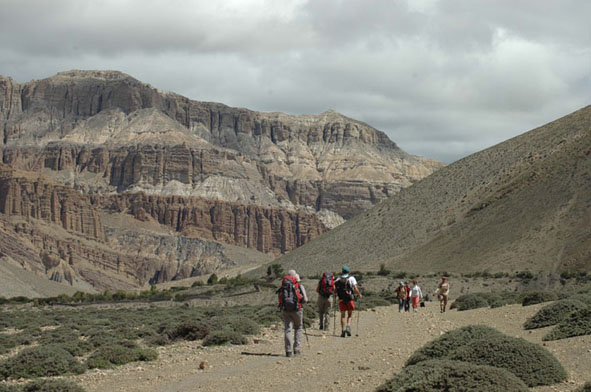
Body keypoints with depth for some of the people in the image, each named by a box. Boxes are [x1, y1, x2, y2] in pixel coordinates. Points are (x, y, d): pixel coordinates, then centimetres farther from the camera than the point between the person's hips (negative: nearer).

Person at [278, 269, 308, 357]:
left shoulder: (283, 286, 9)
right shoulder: (299, 285, 1)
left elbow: (280, 299, 8)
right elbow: (305, 299, -1)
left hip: (285, 309, 2)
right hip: (297, 309, -2)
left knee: (288, 329, 2)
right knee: (298, 328, 15)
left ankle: (288, 351, -10)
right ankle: (297, 349, 11)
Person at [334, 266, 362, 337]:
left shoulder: (339, 279, 11)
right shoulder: (351, 278, 4)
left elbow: (335, 290, 4)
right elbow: (355, 288, -5)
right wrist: (359, 295, 9)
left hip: (341, 299, 2)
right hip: (350, 298, -2)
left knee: (342, 315, 9)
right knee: (350, 314, 11)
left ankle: (343, 330, -1)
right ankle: (348, 326, -12)